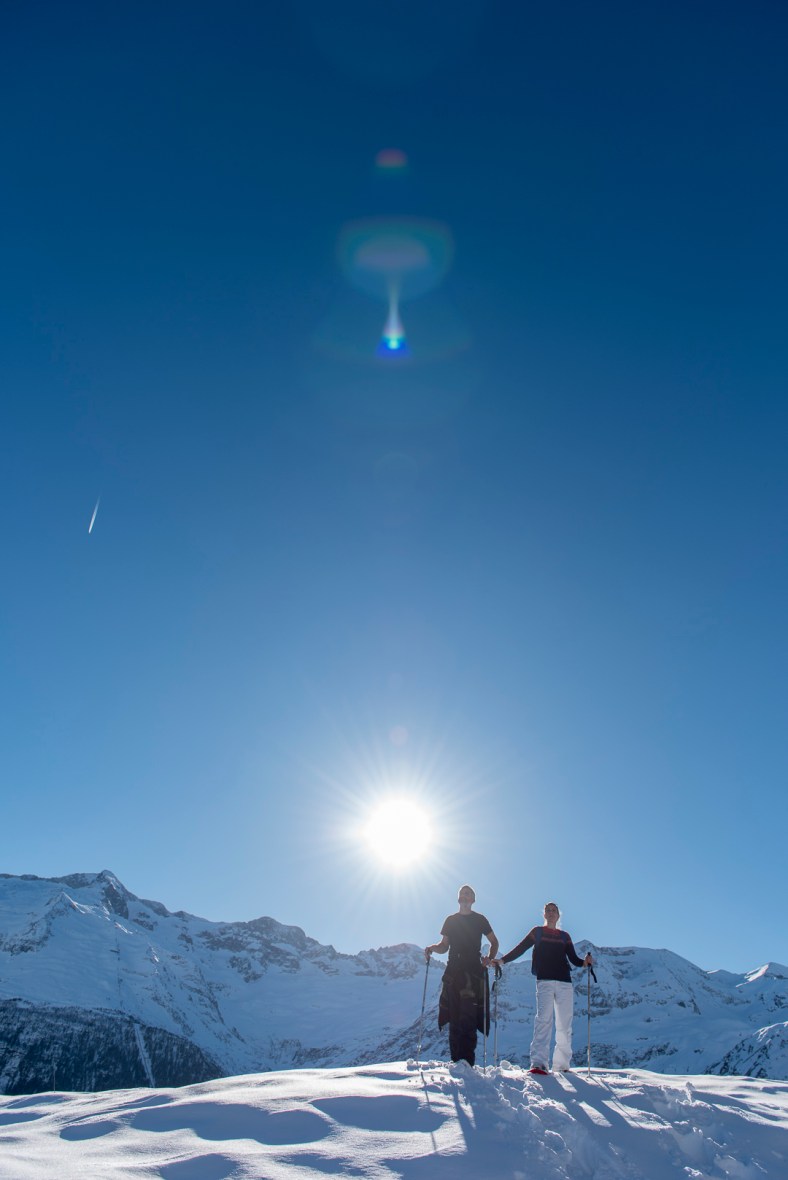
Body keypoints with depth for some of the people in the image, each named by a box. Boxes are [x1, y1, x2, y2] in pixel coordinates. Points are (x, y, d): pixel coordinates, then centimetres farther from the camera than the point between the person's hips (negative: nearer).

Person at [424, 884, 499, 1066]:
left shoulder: (480, 919, 9)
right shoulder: (450, 920, 16)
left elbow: (494, 942, 15)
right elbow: (444, 946, 15)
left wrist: (490, 958, -3)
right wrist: (433, 948, -6)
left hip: (473, 973, -3)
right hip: (453, 972, 3)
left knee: (468, 1019, -12)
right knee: (454, 1019, 1)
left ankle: (467, 1063, -13)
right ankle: (456, 1062, 6)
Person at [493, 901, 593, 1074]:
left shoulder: (564, 936, 19)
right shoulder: (537, 932, 13)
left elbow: (574, 959, 13)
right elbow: (520, 949, 6)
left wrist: (585, 962, -8)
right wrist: (502, 960, -6)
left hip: (564, 982, 3)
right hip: (544, 981, -3)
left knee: (564, 1024, -1)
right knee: (543, 1020, -17)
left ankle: (562, 1065, 7)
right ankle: (538, 1064, -23)